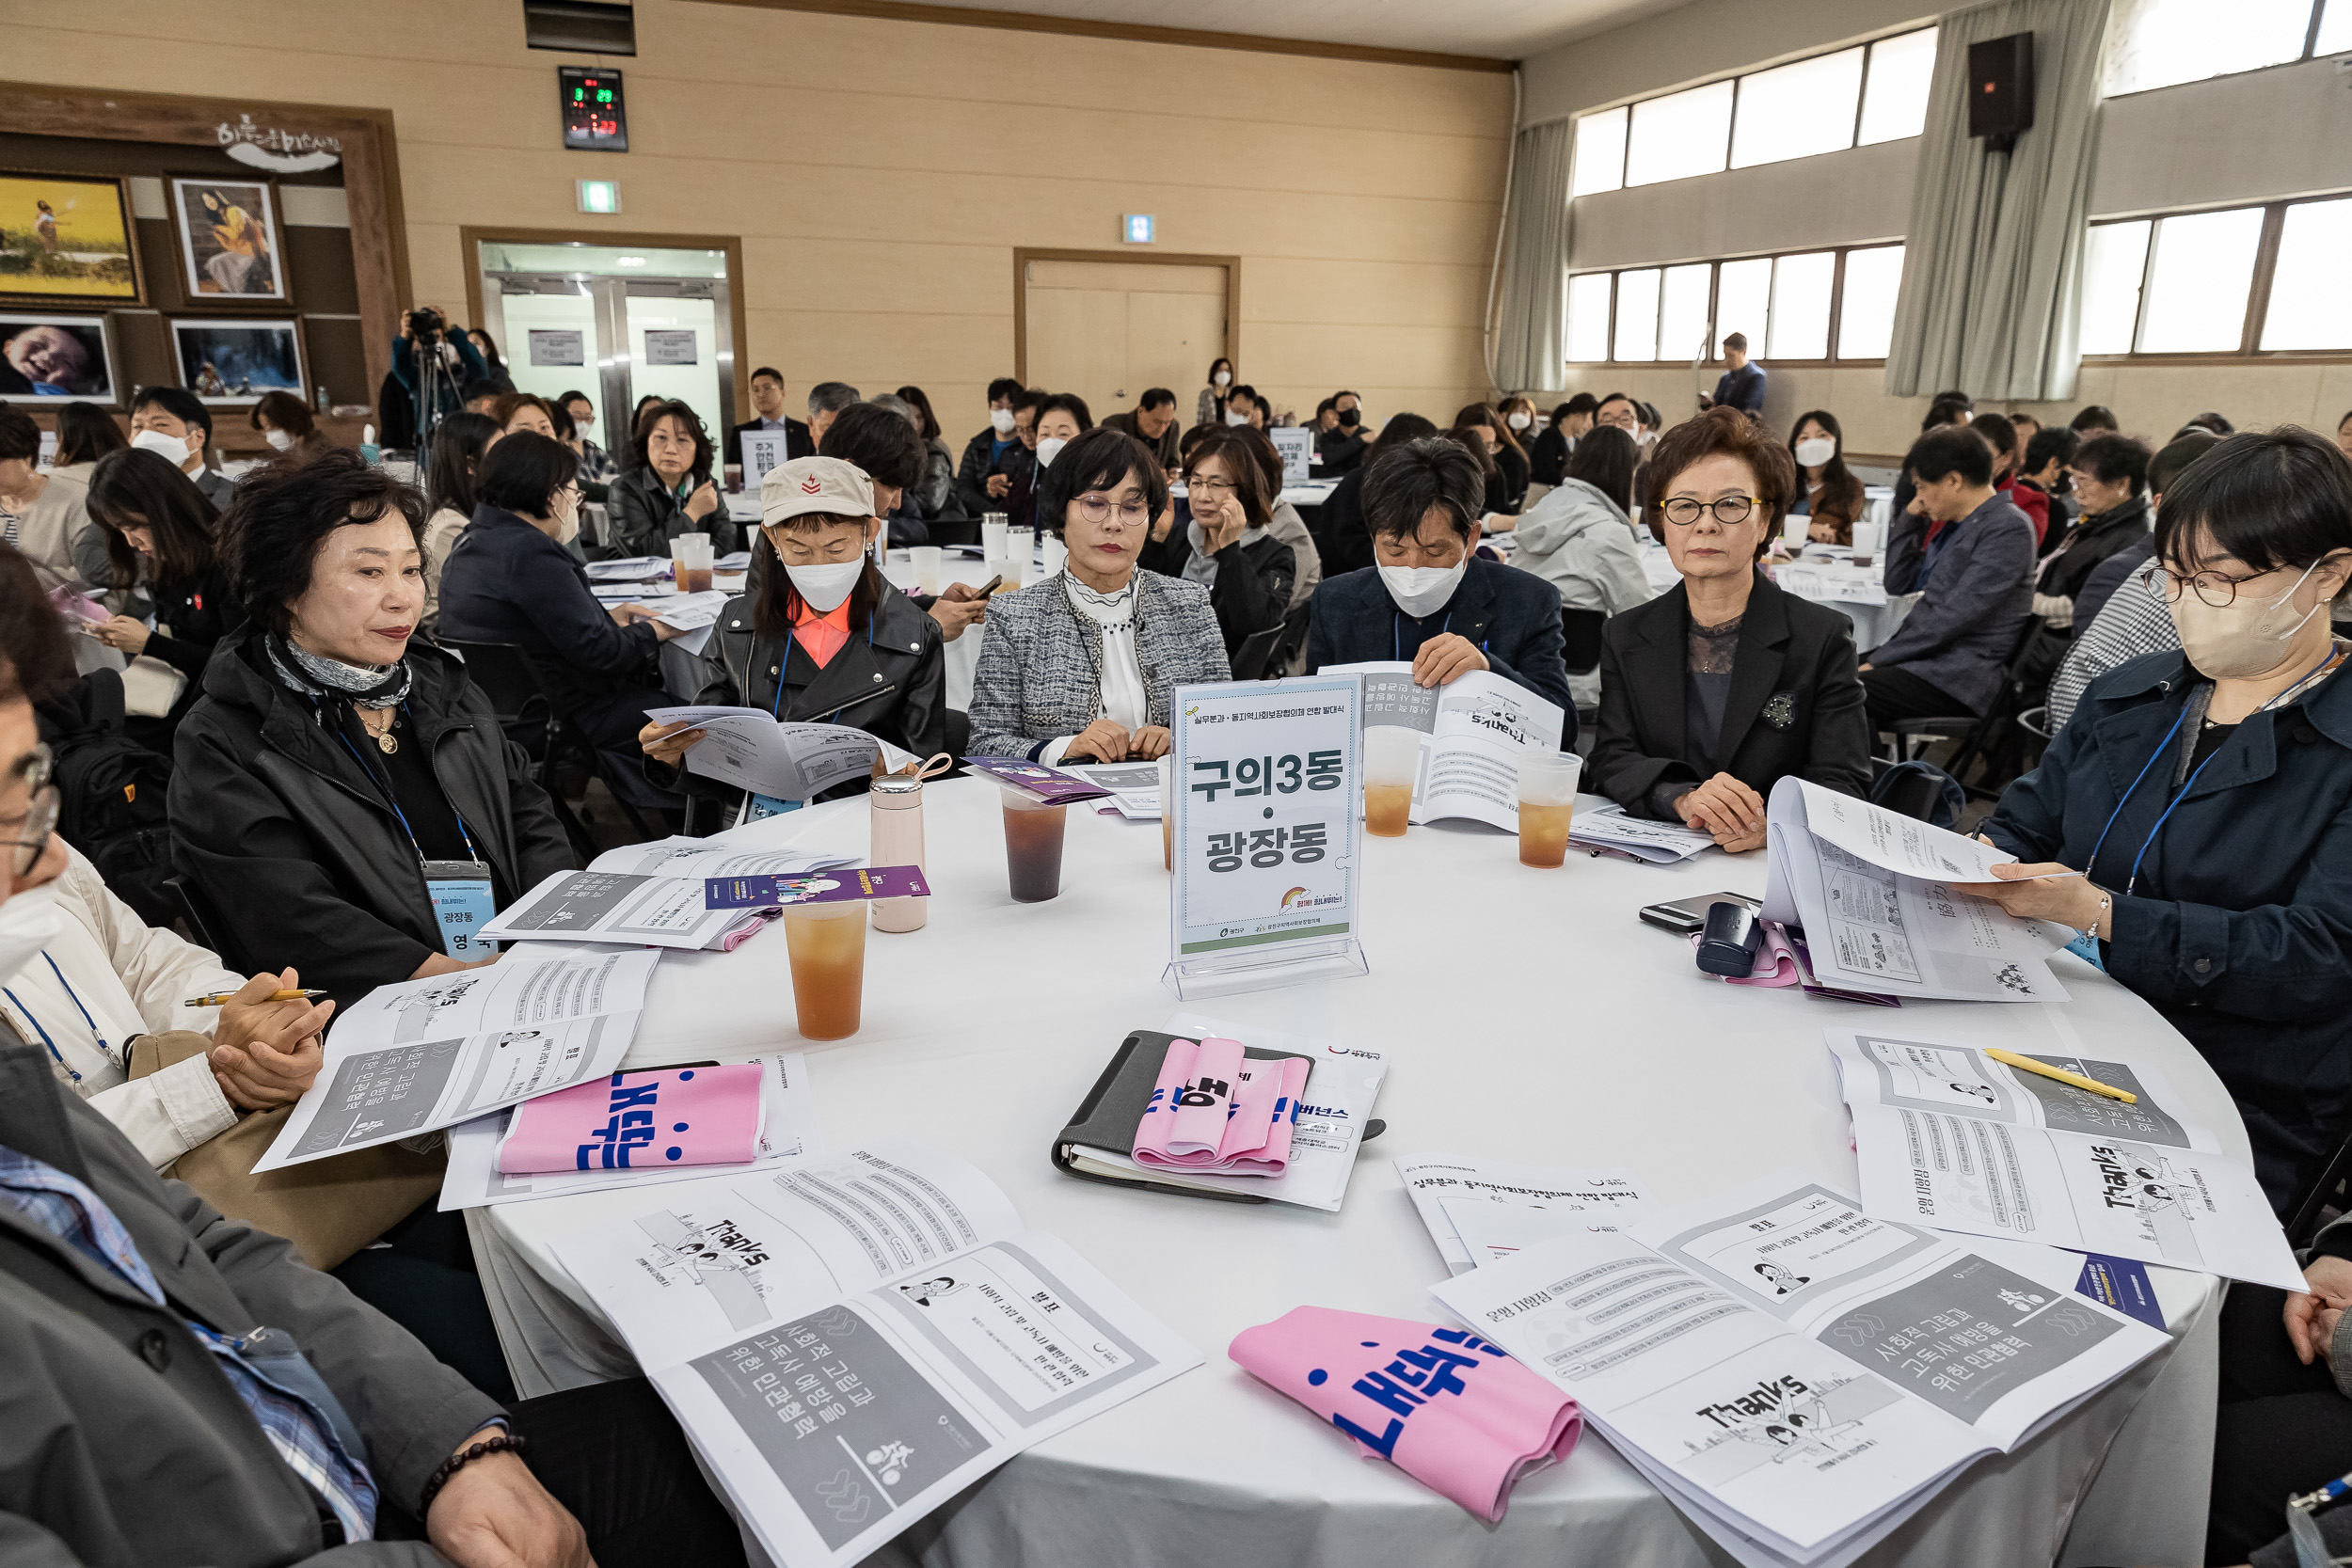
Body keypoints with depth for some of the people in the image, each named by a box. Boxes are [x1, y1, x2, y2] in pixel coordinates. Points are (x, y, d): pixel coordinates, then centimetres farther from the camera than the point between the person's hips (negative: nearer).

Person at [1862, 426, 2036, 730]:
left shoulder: (2008, 528, -10)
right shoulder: (1956, 524, 19)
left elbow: (1953, 616, -17)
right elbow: (1898, 583, 24)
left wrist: (1879, 659, -16)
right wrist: (1911, 519, 15)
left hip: (1957, 676, -9)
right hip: (1922, 655, 9)